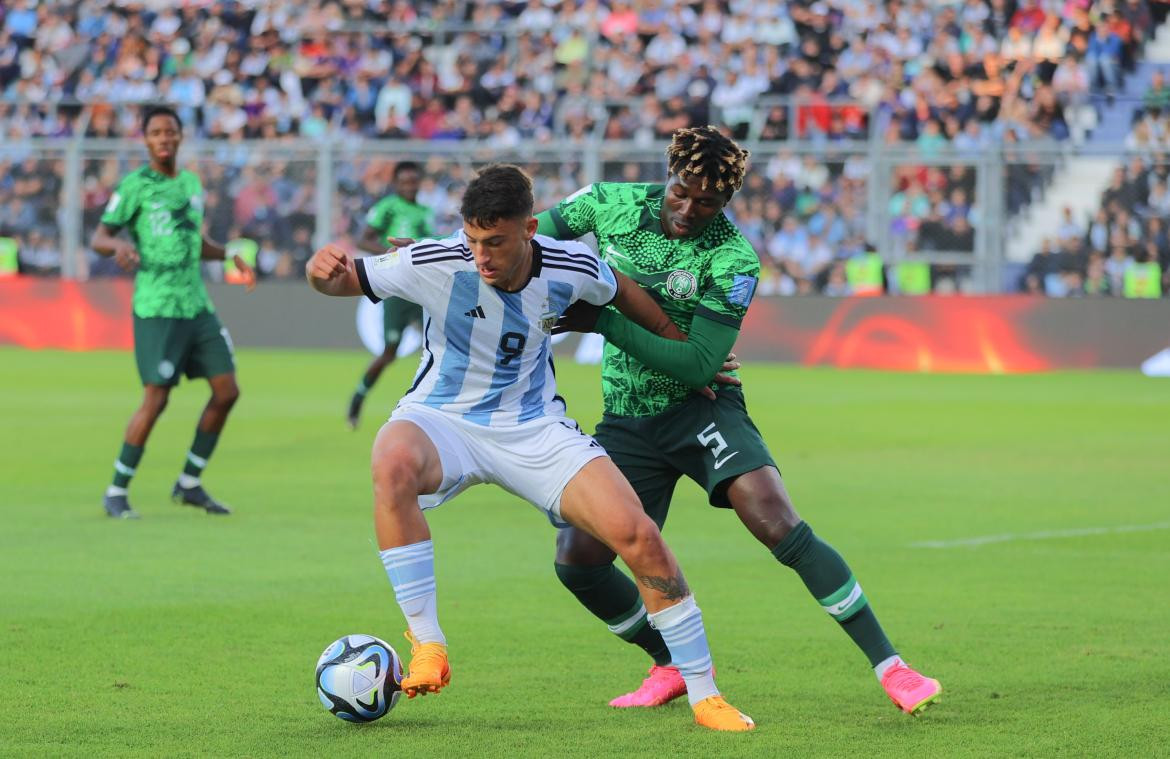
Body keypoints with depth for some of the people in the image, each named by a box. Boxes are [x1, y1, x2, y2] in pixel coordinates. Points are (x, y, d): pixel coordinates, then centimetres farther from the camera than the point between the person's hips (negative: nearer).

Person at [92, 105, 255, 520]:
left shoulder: (192, 183, 13)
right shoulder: (135, 186, -6)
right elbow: (98, 237, -6)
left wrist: (231, 256, 14)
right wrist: (119, 244, -28)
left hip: (197, 306, 7)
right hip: (156, 310, -7)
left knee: (227, 390, 3)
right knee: (156, 398, -11)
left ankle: (189, 484, 16)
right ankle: (116, 492, 2)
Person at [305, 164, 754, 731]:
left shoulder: (570, 269, -12)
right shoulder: (435, 265, -20)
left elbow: (618, 290, 12)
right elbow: (345, 280, -11)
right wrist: (321, 270, -35)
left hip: (534, 429, 2)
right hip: (442, 421, -2)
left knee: (637, 534, -16)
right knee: (393, 464, -39)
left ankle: (704, 696, 1)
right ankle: (427, 645, -29)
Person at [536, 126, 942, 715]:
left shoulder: (733, 261, -17)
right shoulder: (611, 203, -4)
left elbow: (698, 364, -21)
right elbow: (539, 230, 15)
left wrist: (602, 322, -23)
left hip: (700, 406, -4)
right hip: (627, 419, 4)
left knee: (778, 524, -24)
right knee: (577, 560, -7)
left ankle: (890, 668, -19)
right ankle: (672, 665, 18)